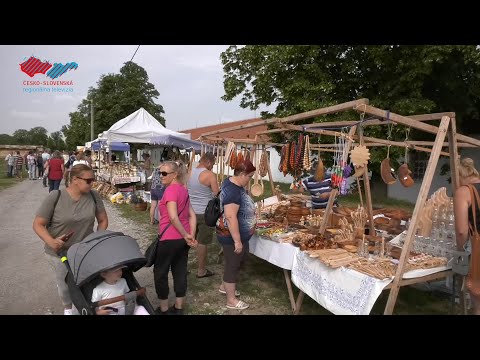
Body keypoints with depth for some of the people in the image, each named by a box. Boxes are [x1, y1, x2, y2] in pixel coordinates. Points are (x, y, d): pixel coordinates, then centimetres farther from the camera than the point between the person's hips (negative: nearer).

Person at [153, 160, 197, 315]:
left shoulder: (171, 189, -16)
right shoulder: (183, 189, 9)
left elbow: (173, 217, -24)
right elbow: (192, 215, 8)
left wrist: (186, 236, -15)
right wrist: (191, 235, 3)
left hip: (169, 238, -8)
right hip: (182, 239, 8)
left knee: (160, 273, 10)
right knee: (180, 272, 14)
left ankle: (163, 309, 22)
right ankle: (178, 308, 25)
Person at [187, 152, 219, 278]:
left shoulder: (190, 173, 6)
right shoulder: (210, 175, -13)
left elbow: (186, 192, 13)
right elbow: (217, 195, -12)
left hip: (191, 211, 6)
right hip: (204, 213, -6)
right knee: (202, 242, 4)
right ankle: (201, 270, 16)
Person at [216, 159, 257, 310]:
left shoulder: (233, 183, 4)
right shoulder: (233, 191, -29)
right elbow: (230, 217, -32)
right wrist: (237, 240, -27)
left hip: (240, 234, 10)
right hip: (231, 236, -10)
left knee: (239, 260, 24)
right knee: (233, 265, 5)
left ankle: (225, 286, 43)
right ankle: (231, 300, 22)